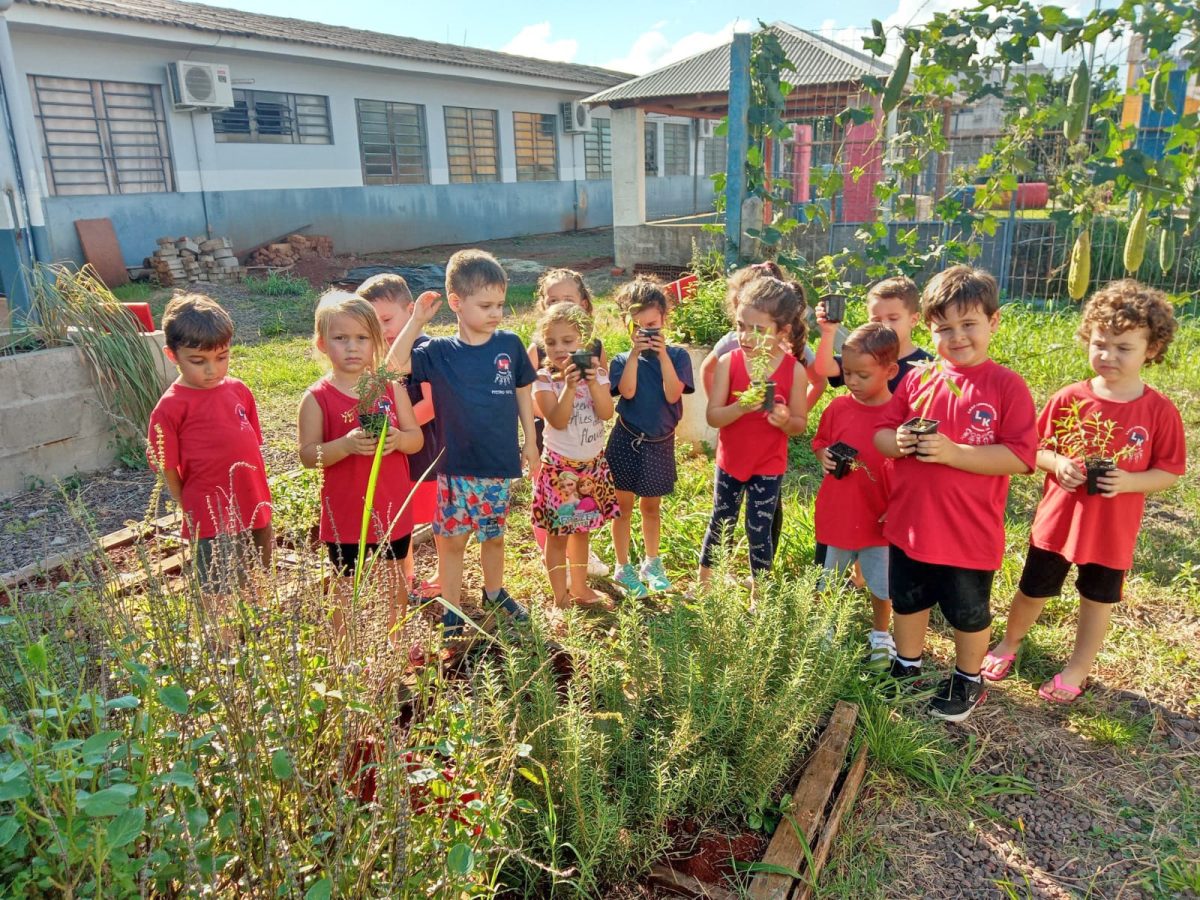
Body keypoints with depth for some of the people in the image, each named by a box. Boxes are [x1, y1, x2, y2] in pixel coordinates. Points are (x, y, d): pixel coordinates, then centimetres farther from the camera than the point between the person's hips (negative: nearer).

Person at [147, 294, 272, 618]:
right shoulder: (171, 407, -11)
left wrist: (264, 510, 12)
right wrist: (193, 512, -2)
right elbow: (168, 471, -6)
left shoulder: (239, 391, 4)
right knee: (217, 603, 4)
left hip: (255, 516, 5)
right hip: (212, 524, -5)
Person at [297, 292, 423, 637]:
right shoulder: (317, 398, -10)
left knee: (395, 583, 20)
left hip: (393, 508, 3)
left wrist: (398, 439, -22)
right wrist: (346, 444, -29)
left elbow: (417, 438, 1)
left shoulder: (391, 388, -2)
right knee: (345, 588, 12)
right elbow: (307, 455, -13)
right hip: (345, 514, -3)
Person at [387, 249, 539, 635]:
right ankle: (451, 608, 24)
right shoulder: (440, 352, -6)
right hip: (457, 465, -2)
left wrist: (530, 441, 9)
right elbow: (396, 364, -20)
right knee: (452, 539, 8)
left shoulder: (510, 345, -2)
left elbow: (522, 393, 8)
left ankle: (494, 593, 41)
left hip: (500, 463, 2)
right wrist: (417, 321, -20)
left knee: (494, 535, 19)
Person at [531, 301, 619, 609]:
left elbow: (606, 413, -15)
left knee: (582, 530, 19)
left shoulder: (596, 373, -2)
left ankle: (579, 588, 35)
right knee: (557, 534, 4)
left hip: (592, 463, 4)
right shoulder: (544, 380, -12)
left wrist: (593, 381, -26)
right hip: (559, 465, -4)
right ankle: (561, 597, 17)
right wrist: (569, 386, -32)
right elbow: (557, 421, -24)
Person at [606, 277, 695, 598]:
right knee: (624, 506, 8)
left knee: (651, 507, 17)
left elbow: (673, 394, -18)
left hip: (660, 443, 1)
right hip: (626, 441, -1)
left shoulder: (677, 356, -4)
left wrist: (662, 355, -23)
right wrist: (635, 354, -24)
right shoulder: (623, 360, -4)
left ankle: (652, 562, 35)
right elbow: (628, 392, -22)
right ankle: (623, 567, 23)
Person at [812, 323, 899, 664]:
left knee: (882, 585, 14)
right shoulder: (838, 408, -5)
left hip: (878, 518, -2)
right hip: (836, 514, 3)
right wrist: (824, 457, -11)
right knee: (827, 583, 18)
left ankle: (881, 636, 37)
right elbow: (820, 443, 11)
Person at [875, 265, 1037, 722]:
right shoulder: (918, 379, 0)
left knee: (968, 614, 16)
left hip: (969, 531, -4)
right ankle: (906, 668, 45)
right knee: (907, 602, 22)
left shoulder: (1007, 386, -12)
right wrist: (897, 442, -17)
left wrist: (951, 452, -26)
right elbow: (881, 432, 6)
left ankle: (968, 681, 41)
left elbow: (1020, 457, -18)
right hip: (908, 524, 4)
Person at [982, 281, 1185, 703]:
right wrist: (1056, 463, -21)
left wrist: (1129, 482, -24)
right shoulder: (1068, 399, -11)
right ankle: (1009, 643, 43)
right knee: (1033, 591, 16)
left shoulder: (1159, 411, -12)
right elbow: (1035, 449, -1)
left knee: (1097, 601, 17)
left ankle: (1077, 670, 37)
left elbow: (1169, 472, -6)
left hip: (1112, 529, 0)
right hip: (1057, 520, 1)